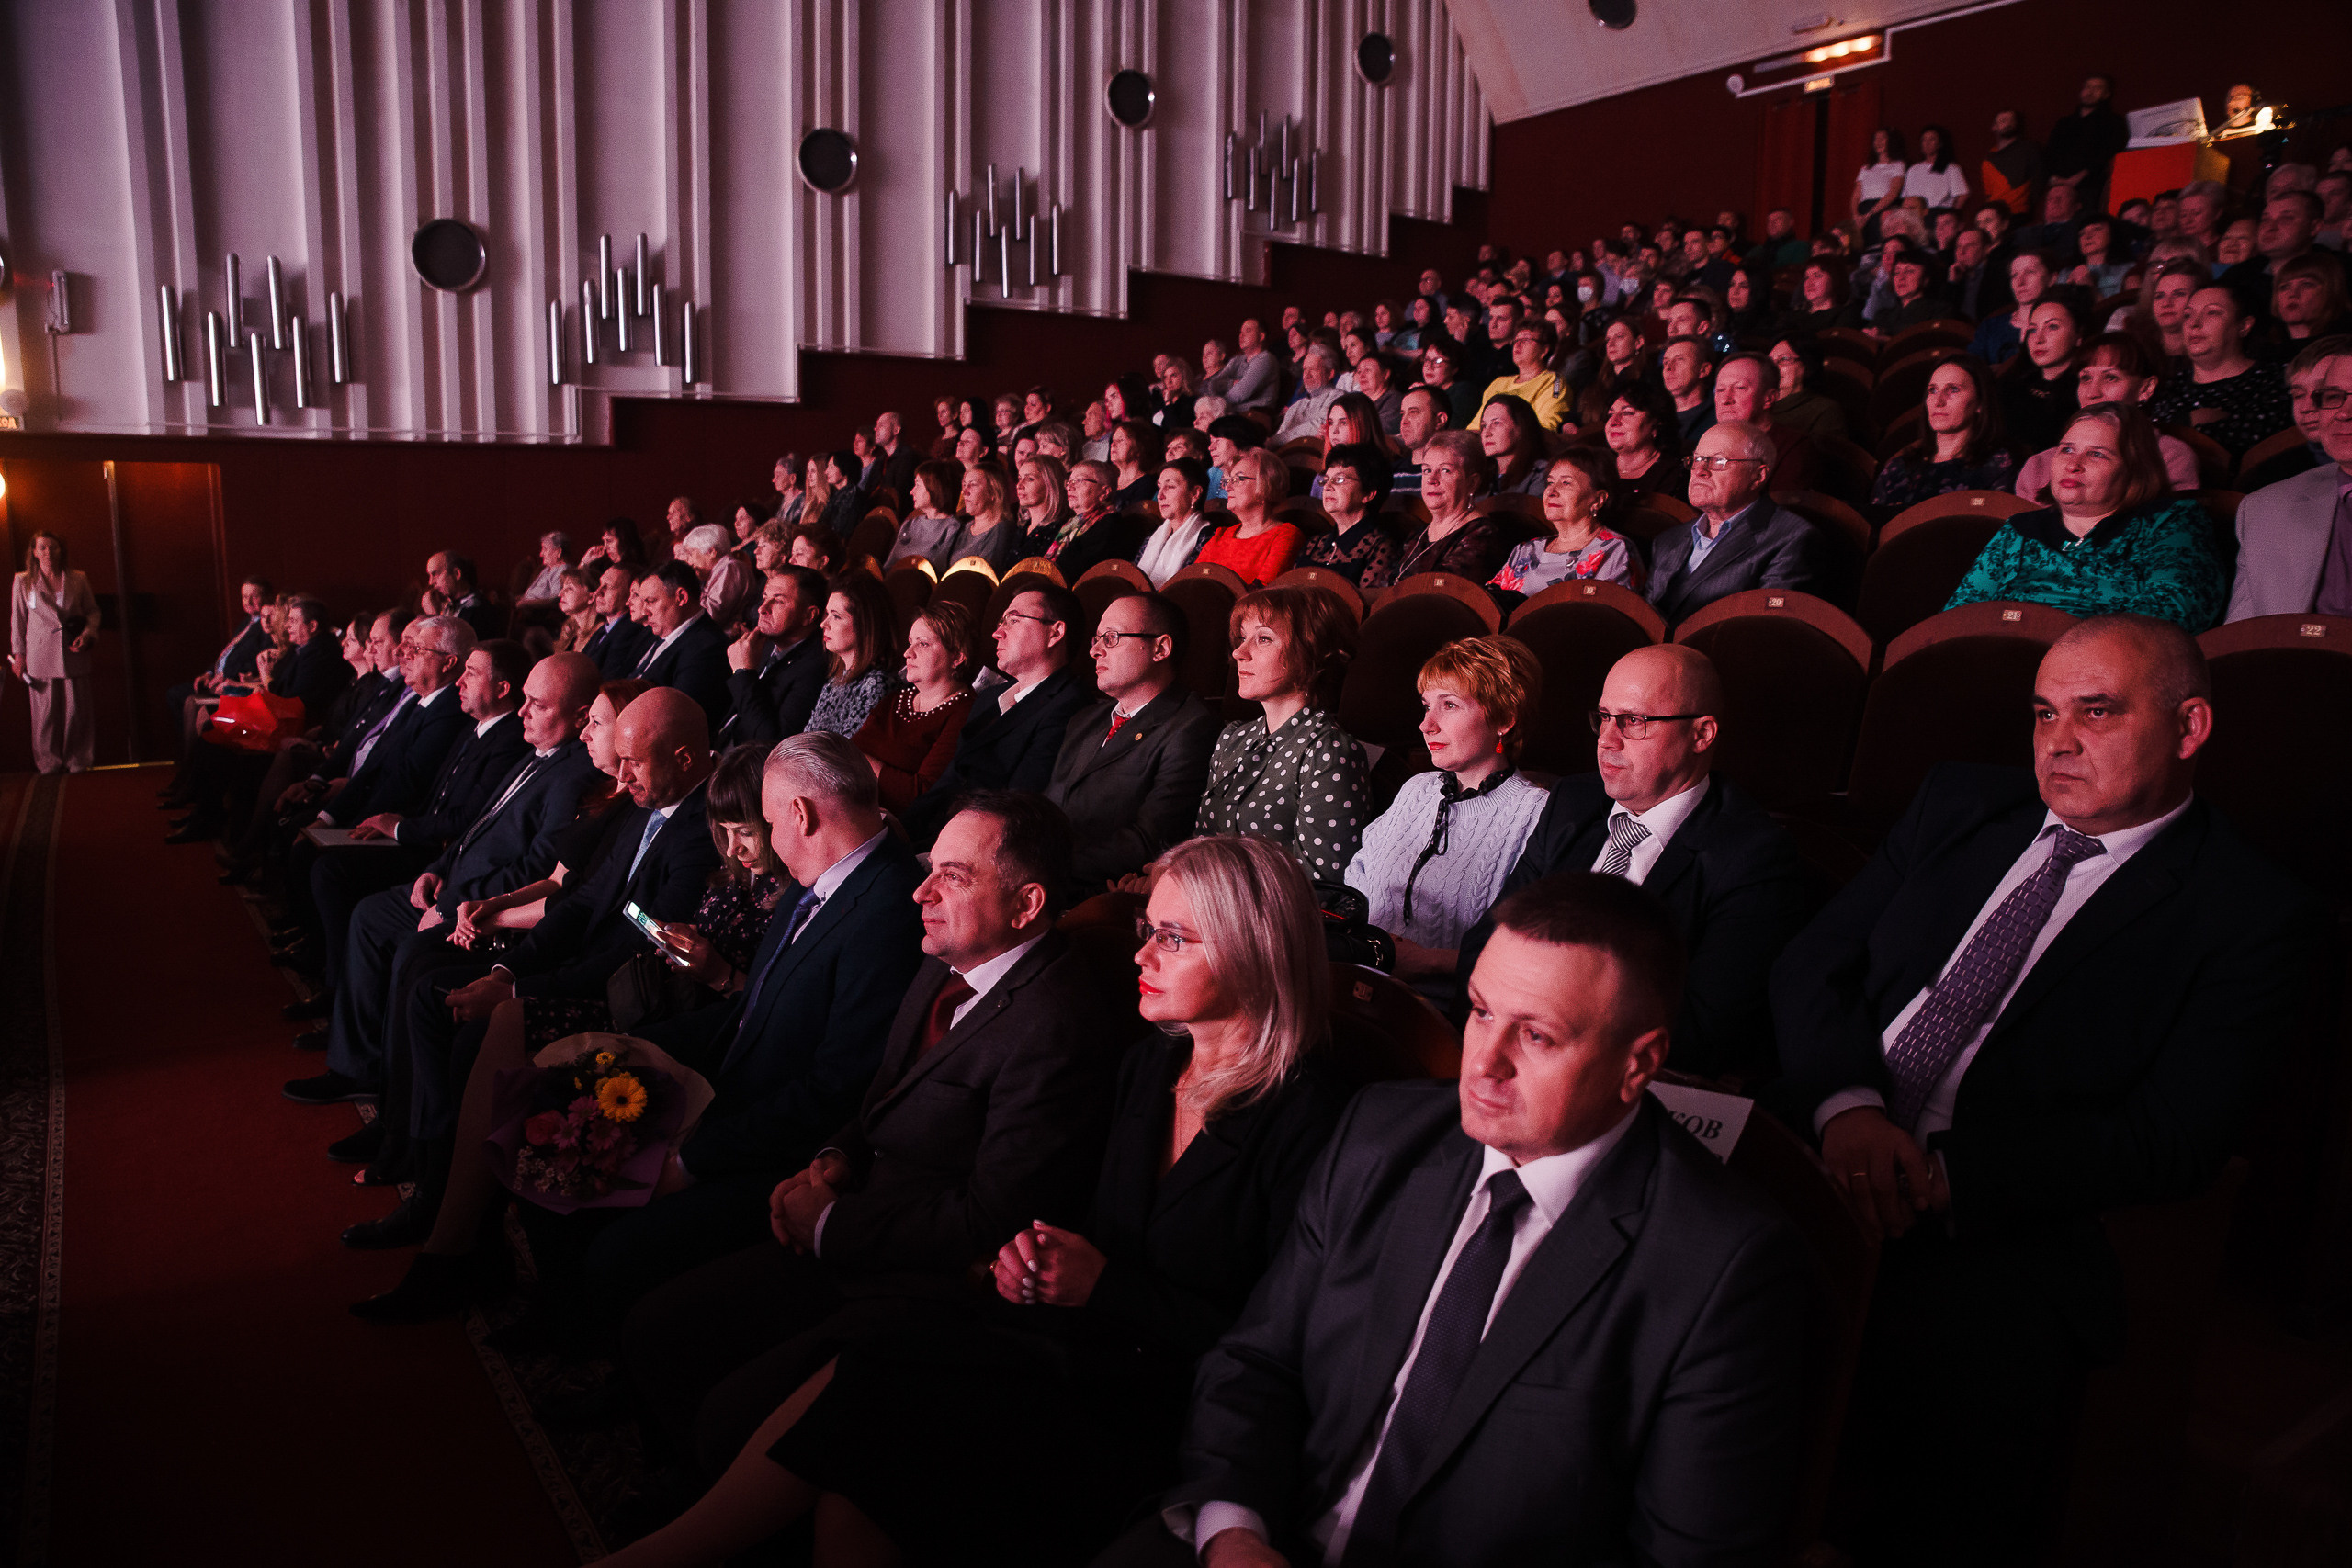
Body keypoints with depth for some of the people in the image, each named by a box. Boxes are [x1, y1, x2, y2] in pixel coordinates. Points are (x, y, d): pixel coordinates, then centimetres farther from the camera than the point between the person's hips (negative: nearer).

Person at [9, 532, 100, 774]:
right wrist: (18, 655, 6)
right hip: (40, 654, -1)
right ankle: (48, 762, 9)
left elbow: (92, 611, 14)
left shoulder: (78, 579, 8)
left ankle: (78, 761, 10)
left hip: (74, 653, 1)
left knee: (77, 709, -1)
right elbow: (17, 620, 9)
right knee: (46, 709, -1)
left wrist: (87, 634, -4)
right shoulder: (23, 582, 6)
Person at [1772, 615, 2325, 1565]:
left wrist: (1946, 1174, -18)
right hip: (1826, 1157, 4)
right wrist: (1846, 1104, -11)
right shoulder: (1959, 805, 16)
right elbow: (1811, 962, 9)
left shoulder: (2252, 917, 3)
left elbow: (2172, 1141, -7)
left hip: (2001, 1239, -3)